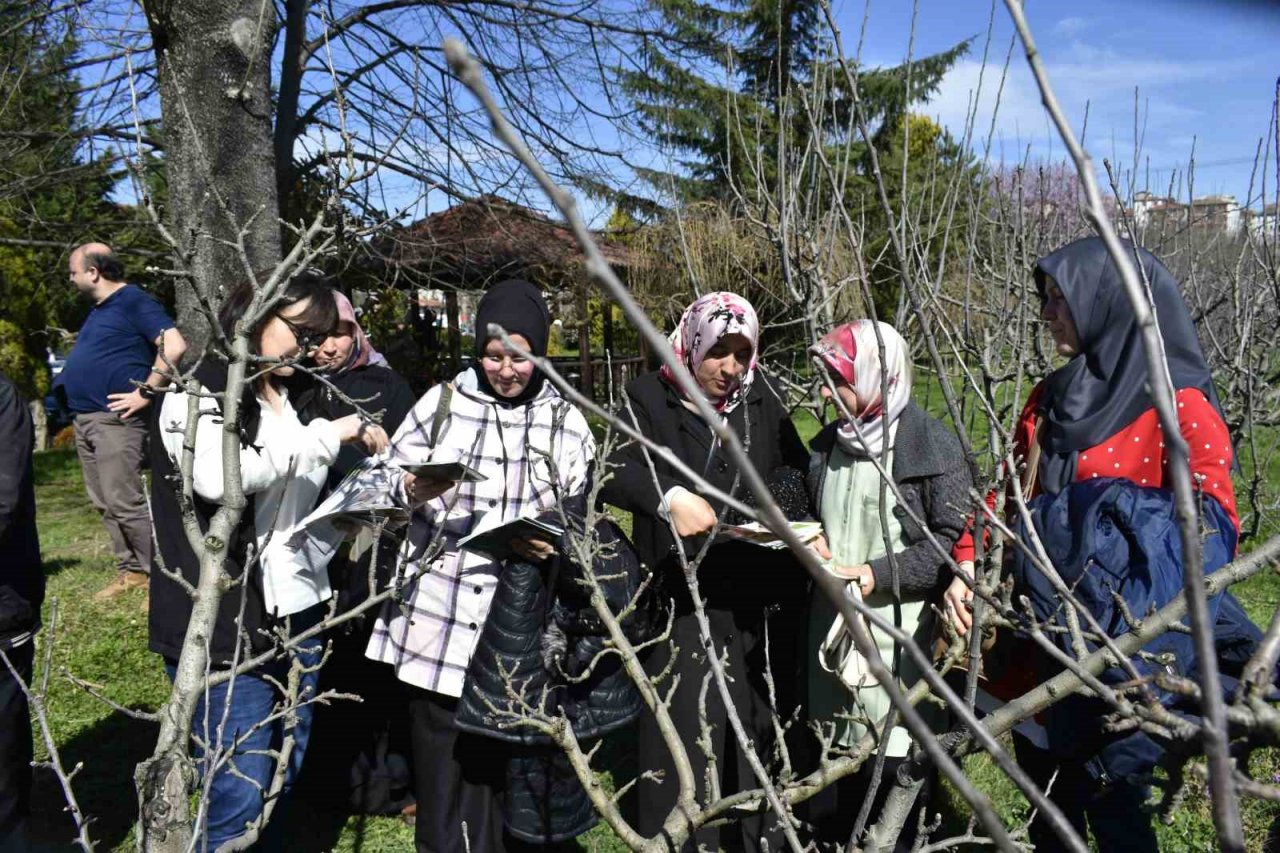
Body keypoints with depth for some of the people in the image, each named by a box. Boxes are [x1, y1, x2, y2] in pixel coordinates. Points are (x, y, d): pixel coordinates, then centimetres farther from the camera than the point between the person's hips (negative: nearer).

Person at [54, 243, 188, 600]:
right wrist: (71, 383, 16)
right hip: (85, 420, 10)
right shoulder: (98, 308, 17)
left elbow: (174, 346, -23)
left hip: (115, 419, -10)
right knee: (105, 504, 11)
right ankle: (131, 571, 19)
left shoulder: (134, 301, -11)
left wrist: (145, 392, -21)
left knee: (125, 503, -11)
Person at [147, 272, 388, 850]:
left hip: (295, 614, 8)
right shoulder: (196, 393, -8)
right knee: (240, 799, -5)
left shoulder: (289, 397, 15)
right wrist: (327, 434, -24)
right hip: (225, 628, -7)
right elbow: (216, 476, -31)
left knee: (284, 785, 16)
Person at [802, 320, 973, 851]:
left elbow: (954, 542, -13)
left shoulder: (933, 445, -11)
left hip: (900, 635, -6)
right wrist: (813, 543, 3)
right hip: (834, 628, 6)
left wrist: (875, 574, -18)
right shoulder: (826, 446, 10)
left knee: (893, 762, 3)